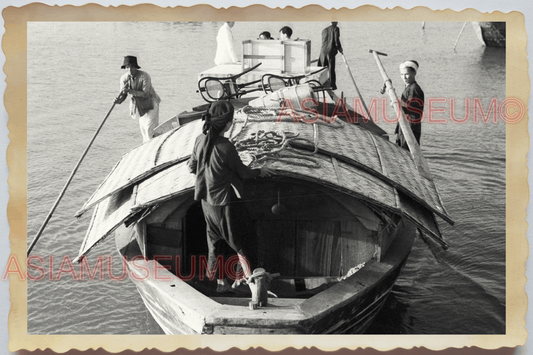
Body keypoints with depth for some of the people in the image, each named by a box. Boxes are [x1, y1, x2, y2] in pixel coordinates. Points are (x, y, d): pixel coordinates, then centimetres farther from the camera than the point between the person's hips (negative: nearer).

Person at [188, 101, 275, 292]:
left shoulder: (200, 140, -7)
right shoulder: (226, 147, -26)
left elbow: (192, 167, 8)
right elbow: (243, 172, -12)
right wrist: (259, 172, 7)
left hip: (207, 201, 7)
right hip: (226, 202, -7)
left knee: (214, 244, 20)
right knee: (241, 243, 11)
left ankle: (220, 282, 31)